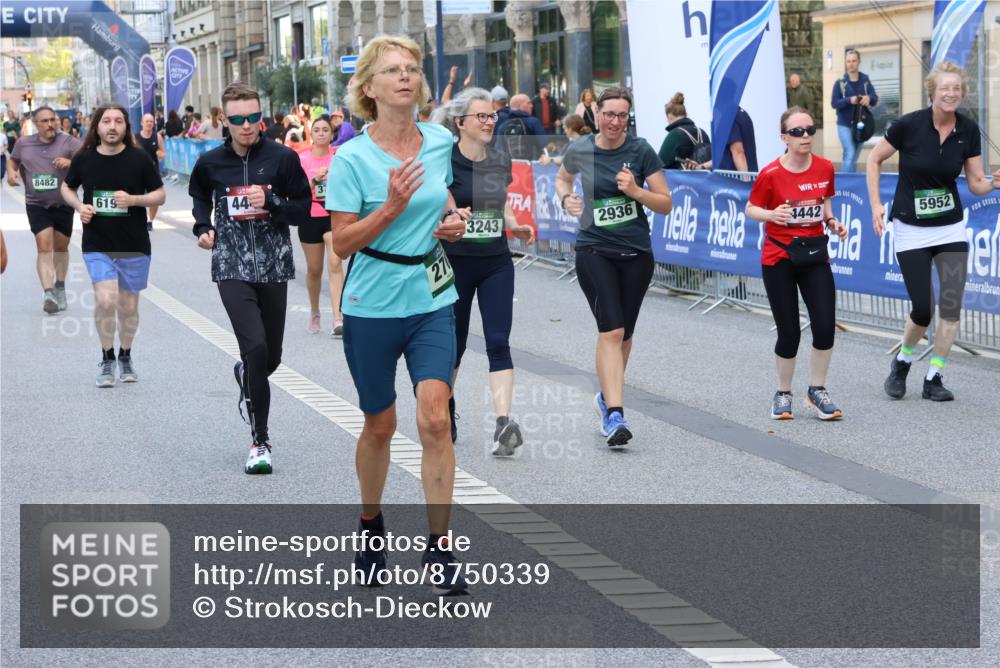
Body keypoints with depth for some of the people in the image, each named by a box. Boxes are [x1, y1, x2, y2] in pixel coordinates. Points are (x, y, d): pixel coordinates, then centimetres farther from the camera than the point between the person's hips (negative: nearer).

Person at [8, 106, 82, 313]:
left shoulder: (68, 142, -5)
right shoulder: (23, 143, 4)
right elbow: (13, 162, 21)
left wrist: (70, 162, -33)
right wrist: (11, 173, -1)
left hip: (63, 205, 0)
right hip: (36, 205, 0)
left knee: (61, 247, 13)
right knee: (44, 245, -14)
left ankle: (60, 287, 34)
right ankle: (48, 293, -22)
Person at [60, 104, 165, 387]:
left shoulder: (139, 159, -4)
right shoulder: (84, 159, -1)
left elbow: (160, 195, 2)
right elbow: (67, 188, 16)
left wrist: (133, 199, -16)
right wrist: (79, 205, -4)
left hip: (134, 247, 1)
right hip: (97, 246, 0)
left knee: (128, 307, 10)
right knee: (106, 300, -17)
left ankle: (125, 358, 33)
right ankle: (107, 359, 3)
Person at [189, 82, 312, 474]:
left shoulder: (283, 159, -3)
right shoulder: (211, 163, 2)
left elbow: (303, 210, 0)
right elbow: (199, 195, 25)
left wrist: (270, 202, -16)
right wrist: (203, 227, 9)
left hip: (273, 267, 1)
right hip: (232, 268, -1)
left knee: (271, 357, 10)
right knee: (255, 347, -18)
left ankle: (246, 375, 50)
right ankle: (260, 441, -9)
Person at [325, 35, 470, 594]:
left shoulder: (440, 142, 1)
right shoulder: (352, 158, -12)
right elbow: (342, 244, -12)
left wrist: (452, 220, 0)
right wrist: (393, 206, -24)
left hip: (433, 300, 2)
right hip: (373, 306, -2)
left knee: (435, 417, -11)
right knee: (380, 426, 10)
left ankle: (441, 548, -6)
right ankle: (371, 524, 35)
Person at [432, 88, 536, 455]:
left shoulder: (501, 160, 8)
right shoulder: (445, 160, -9)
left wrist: (516, 227, 2)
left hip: (496, 263, 3)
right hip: (455, 261, -3)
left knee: (498, 342, -9)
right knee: (453, 342, 9)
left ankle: (504, 422, -17)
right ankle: (445, 412, 32)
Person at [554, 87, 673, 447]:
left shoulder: (640, 150, -5)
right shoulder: (580, 149, -2)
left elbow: (666, 204, -2)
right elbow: (562, 177, 21)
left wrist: (636, 191, -19)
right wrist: (566, 198, 0)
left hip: (636, 253, 2)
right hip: (594, 251, -2)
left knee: (624, 333, 13)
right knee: (611, 330, -16)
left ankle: (608, 395, 38)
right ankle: (615, 414, -21)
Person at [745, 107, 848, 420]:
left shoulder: (825, 168, -1)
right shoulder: (771, 174, -12)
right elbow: (751, 209, -1)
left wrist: (832, 221, -1)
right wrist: (772, 215, -20)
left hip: (814, 255, 3)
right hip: (779, 258, -3)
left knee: (825, 327, -8)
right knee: (789, 333, -1)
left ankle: (817, 391, 12)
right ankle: (783, 394, 21)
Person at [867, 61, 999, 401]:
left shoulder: (968, 130, -4)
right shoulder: (909, 125, -15)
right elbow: (874, 159, -2)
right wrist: (876, 204, -8)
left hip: (951, 229, 3)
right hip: (911, 231, -3)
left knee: (951, 306, -4)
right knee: (923, 310, -6)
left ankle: (933, 379, 9)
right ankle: (902, 361, 24)